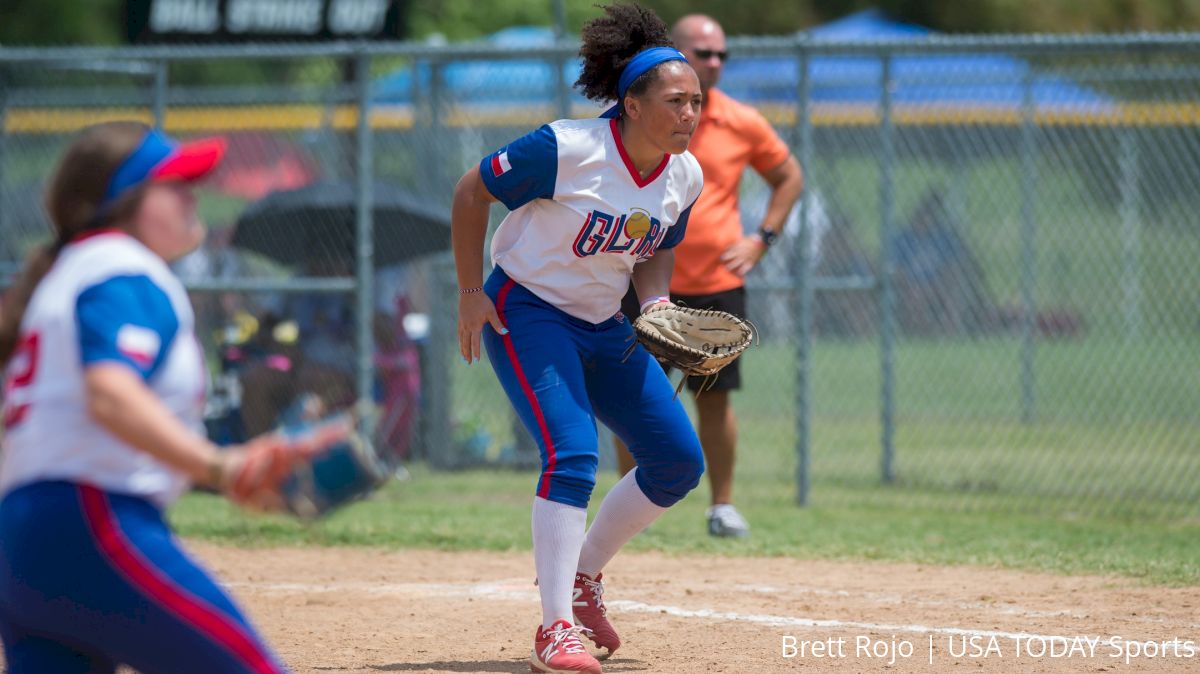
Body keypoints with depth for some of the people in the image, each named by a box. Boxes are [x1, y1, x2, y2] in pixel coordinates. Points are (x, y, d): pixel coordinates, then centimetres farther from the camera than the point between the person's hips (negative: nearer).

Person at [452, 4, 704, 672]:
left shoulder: (685, 178, -5)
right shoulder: (567, 151, -25)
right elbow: (472, 192, -13)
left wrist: (656, 301, -9)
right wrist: (471, 294, -13)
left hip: (604, 327, 7)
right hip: (527, 312, -7)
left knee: (680, 461, 4)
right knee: (573, 454, -25)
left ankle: (583, 574, 23)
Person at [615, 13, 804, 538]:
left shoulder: (742, 124, 1)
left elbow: (788, 176, 15)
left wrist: (762, 239, 5)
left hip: (718, 283, 1)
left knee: (715, 397, 2)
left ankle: (723, 506, 14)